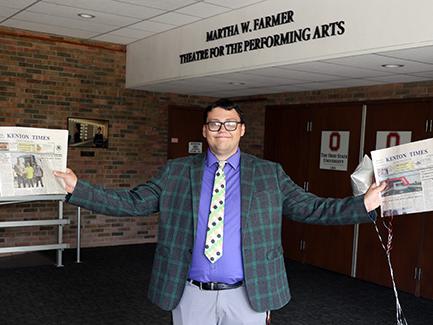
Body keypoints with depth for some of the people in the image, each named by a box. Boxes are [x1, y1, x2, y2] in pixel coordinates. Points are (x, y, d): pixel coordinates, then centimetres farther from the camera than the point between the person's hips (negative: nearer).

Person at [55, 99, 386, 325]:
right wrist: (77, 188, -8)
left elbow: (311, 208, 1)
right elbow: (132, 202, 0)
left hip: (248, 296, 0)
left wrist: (364, 205, -9)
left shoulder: (270, 174, 2)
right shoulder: (176, 172, 2)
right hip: (191, 294, 1)